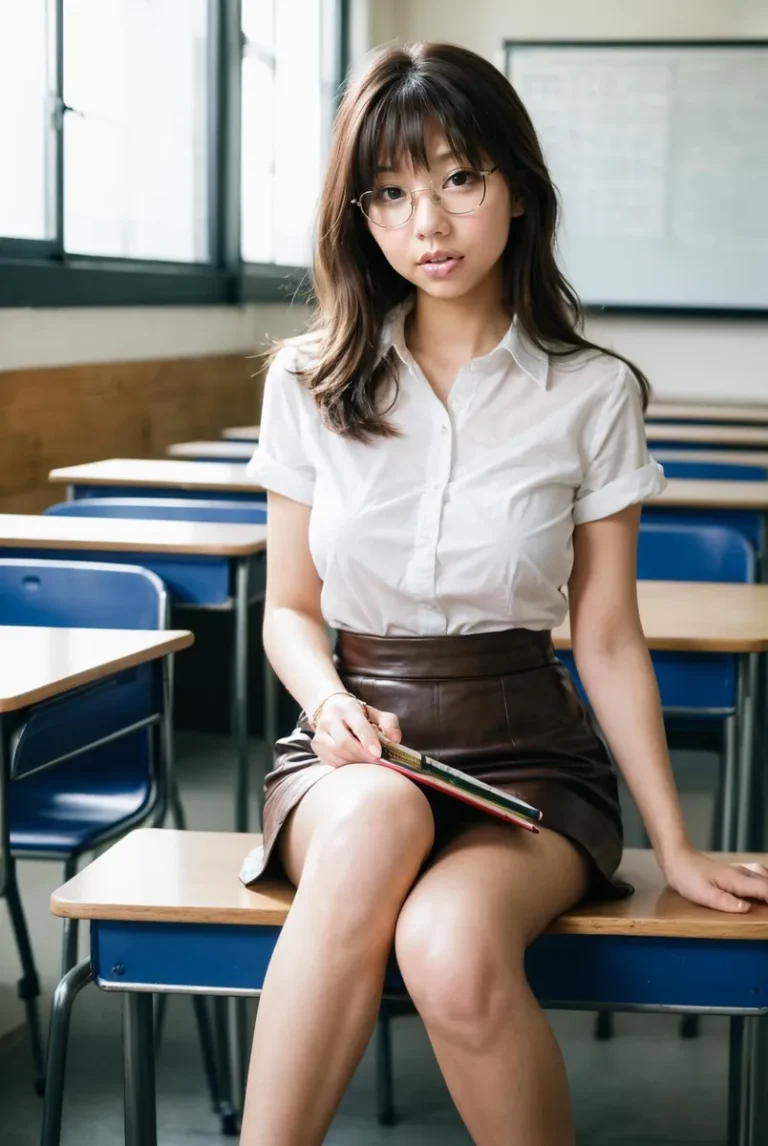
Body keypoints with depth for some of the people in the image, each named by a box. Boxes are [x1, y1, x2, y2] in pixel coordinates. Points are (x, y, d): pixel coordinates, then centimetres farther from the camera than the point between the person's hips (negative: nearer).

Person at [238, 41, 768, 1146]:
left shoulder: (591, 393, 0)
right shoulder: (311, 383, 4)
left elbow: (608, 638, 3)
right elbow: (290, 608, 11)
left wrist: (678, 850, 0)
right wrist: (328, 700, -12)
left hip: (524, 753, -1)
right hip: (353, 749, 1)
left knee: (453, 951, -35)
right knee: (380, 816, -38)